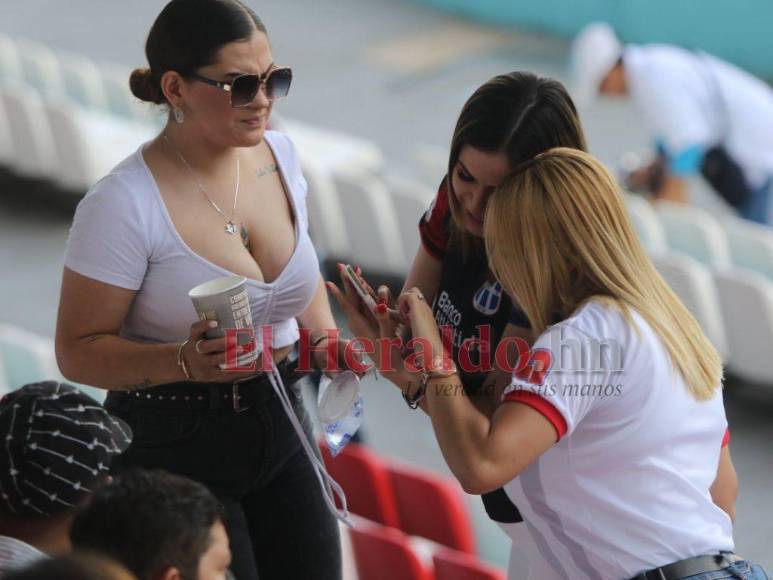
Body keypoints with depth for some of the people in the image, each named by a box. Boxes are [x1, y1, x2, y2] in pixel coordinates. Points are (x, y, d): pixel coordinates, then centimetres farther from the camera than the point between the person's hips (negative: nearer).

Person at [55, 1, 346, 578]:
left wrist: (326, 340, 2)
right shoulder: (123, 204, -20)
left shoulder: (279, 154, 1)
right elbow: (79, 351, -16)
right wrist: (184, 362, -31)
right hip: (175, 447, -6)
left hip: (279, 423, 6)